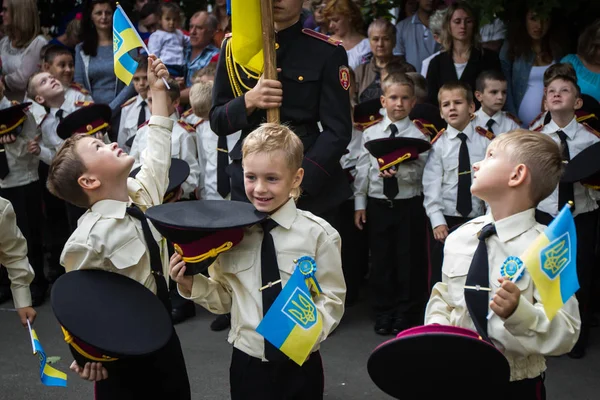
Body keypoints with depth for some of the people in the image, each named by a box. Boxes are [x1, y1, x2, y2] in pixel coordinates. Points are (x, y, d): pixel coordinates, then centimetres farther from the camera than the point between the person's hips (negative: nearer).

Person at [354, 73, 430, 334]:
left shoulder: (418, 136, -4)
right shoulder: (370, 134, 3)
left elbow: (418, 172, -14)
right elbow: (362, 171, 4)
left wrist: (399, 171, -33)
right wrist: (359, 204, 3)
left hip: (409, 205, -2)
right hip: (377, 204, 2)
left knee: (407, 260, 7)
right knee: (380, 260, 10)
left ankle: (404, 313, 21)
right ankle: (383, 312, 23)